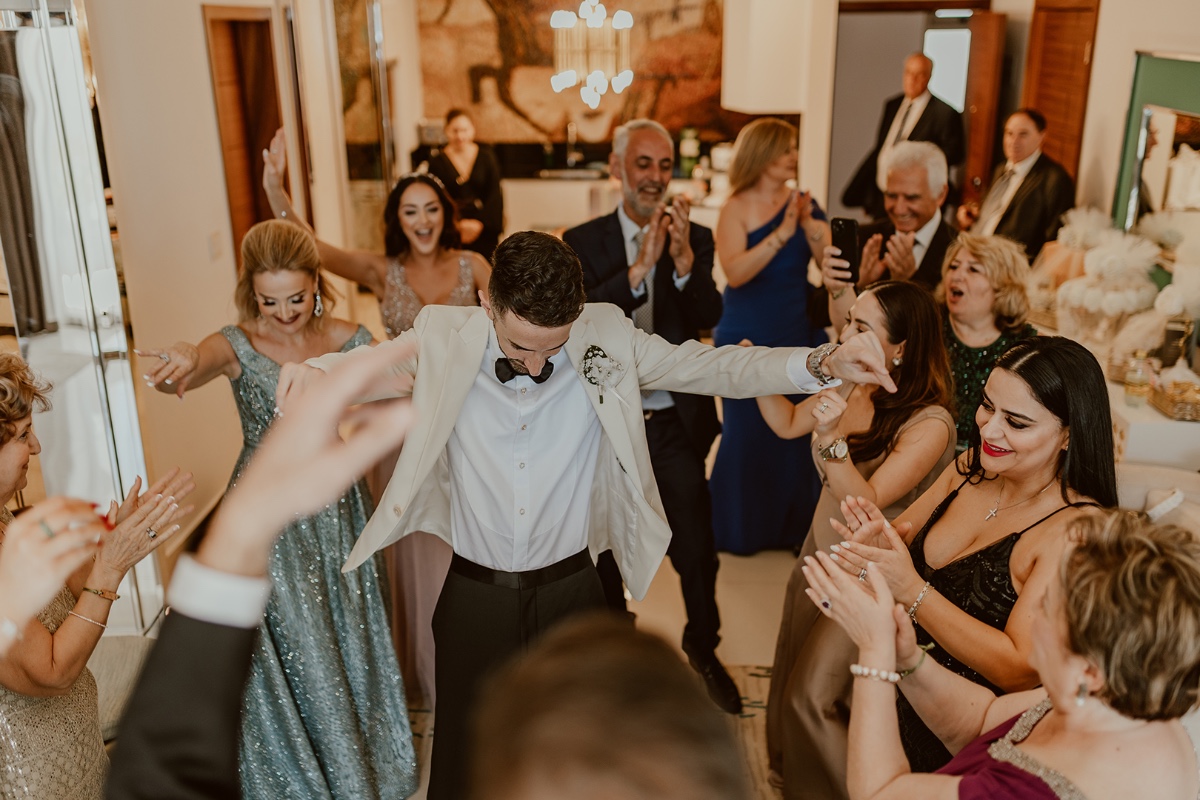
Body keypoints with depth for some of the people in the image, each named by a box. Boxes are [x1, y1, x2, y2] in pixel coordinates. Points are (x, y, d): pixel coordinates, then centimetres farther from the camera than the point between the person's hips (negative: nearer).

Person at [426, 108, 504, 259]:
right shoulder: (437, 160, 3)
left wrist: (480, 223, -9)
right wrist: (457, 224, -13)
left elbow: (494, 195, 3)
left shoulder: (486, 156, 6)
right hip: (452, 233, -1)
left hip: (484, 230, 1)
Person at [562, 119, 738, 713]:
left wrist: (683, 259, -28)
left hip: (677, 421, 0)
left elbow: (709, 318, -13)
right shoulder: (584, 241, -5)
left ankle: (704, 652, 32)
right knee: (606, 547, 18)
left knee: (696, 547, 6)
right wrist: (640, 267, -29)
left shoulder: (695, 238, -2)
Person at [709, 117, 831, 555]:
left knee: (796, 431, 7)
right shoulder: (736, 210, -7)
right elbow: (735, 272, -22)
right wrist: (781, 234, -27)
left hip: (798, 337, 4)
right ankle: (739, 528, 21)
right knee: (747, 433, 3)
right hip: (747, 341, -4)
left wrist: (809, 226, -20)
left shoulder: (804, 203, 4)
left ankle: (789, 523, 25)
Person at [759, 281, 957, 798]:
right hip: (821, 551, 7)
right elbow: (788, 424, 8)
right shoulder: (852, 389, -7)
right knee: (788, 677, 21)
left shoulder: (929, 424, -27)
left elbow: (865, 503, -30)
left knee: (811, 695, 1)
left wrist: (832, 438, -45)